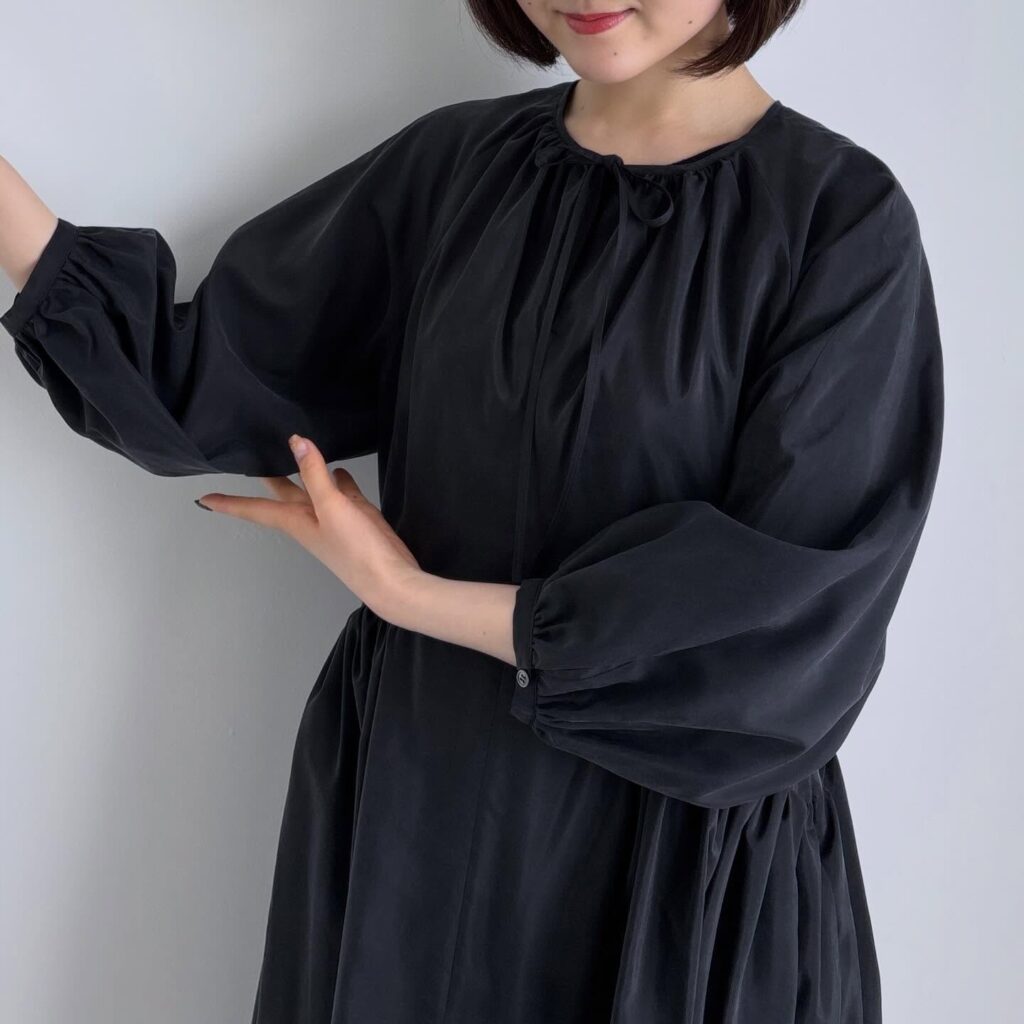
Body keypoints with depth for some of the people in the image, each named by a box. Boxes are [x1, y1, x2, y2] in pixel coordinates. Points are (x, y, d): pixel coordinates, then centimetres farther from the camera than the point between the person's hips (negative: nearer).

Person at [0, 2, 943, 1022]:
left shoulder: (842, 220, -15)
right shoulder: (452, 163, -2)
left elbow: (791, 615, -20)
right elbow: (196, 380, 1)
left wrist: (414, 595, -15)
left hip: (676, 859, -3)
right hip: (408, 799, 4)